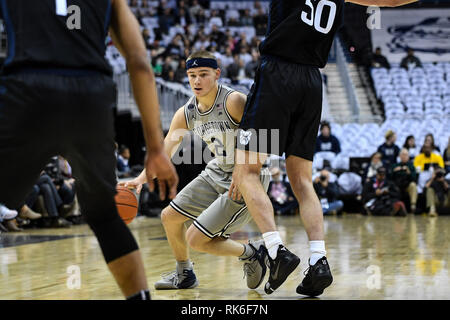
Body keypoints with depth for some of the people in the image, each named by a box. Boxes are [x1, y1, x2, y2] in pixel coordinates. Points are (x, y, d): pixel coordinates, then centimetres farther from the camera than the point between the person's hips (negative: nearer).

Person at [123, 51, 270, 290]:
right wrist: (141, 179, -16)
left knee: (196, 239, -12)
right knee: (169, 216, 12)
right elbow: (164, 151, 0)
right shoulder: (186, 113, -2)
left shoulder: (233, 101, -23)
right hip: (217, 172, 8)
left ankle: (252, 253, 8)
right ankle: (184, 275, 32)